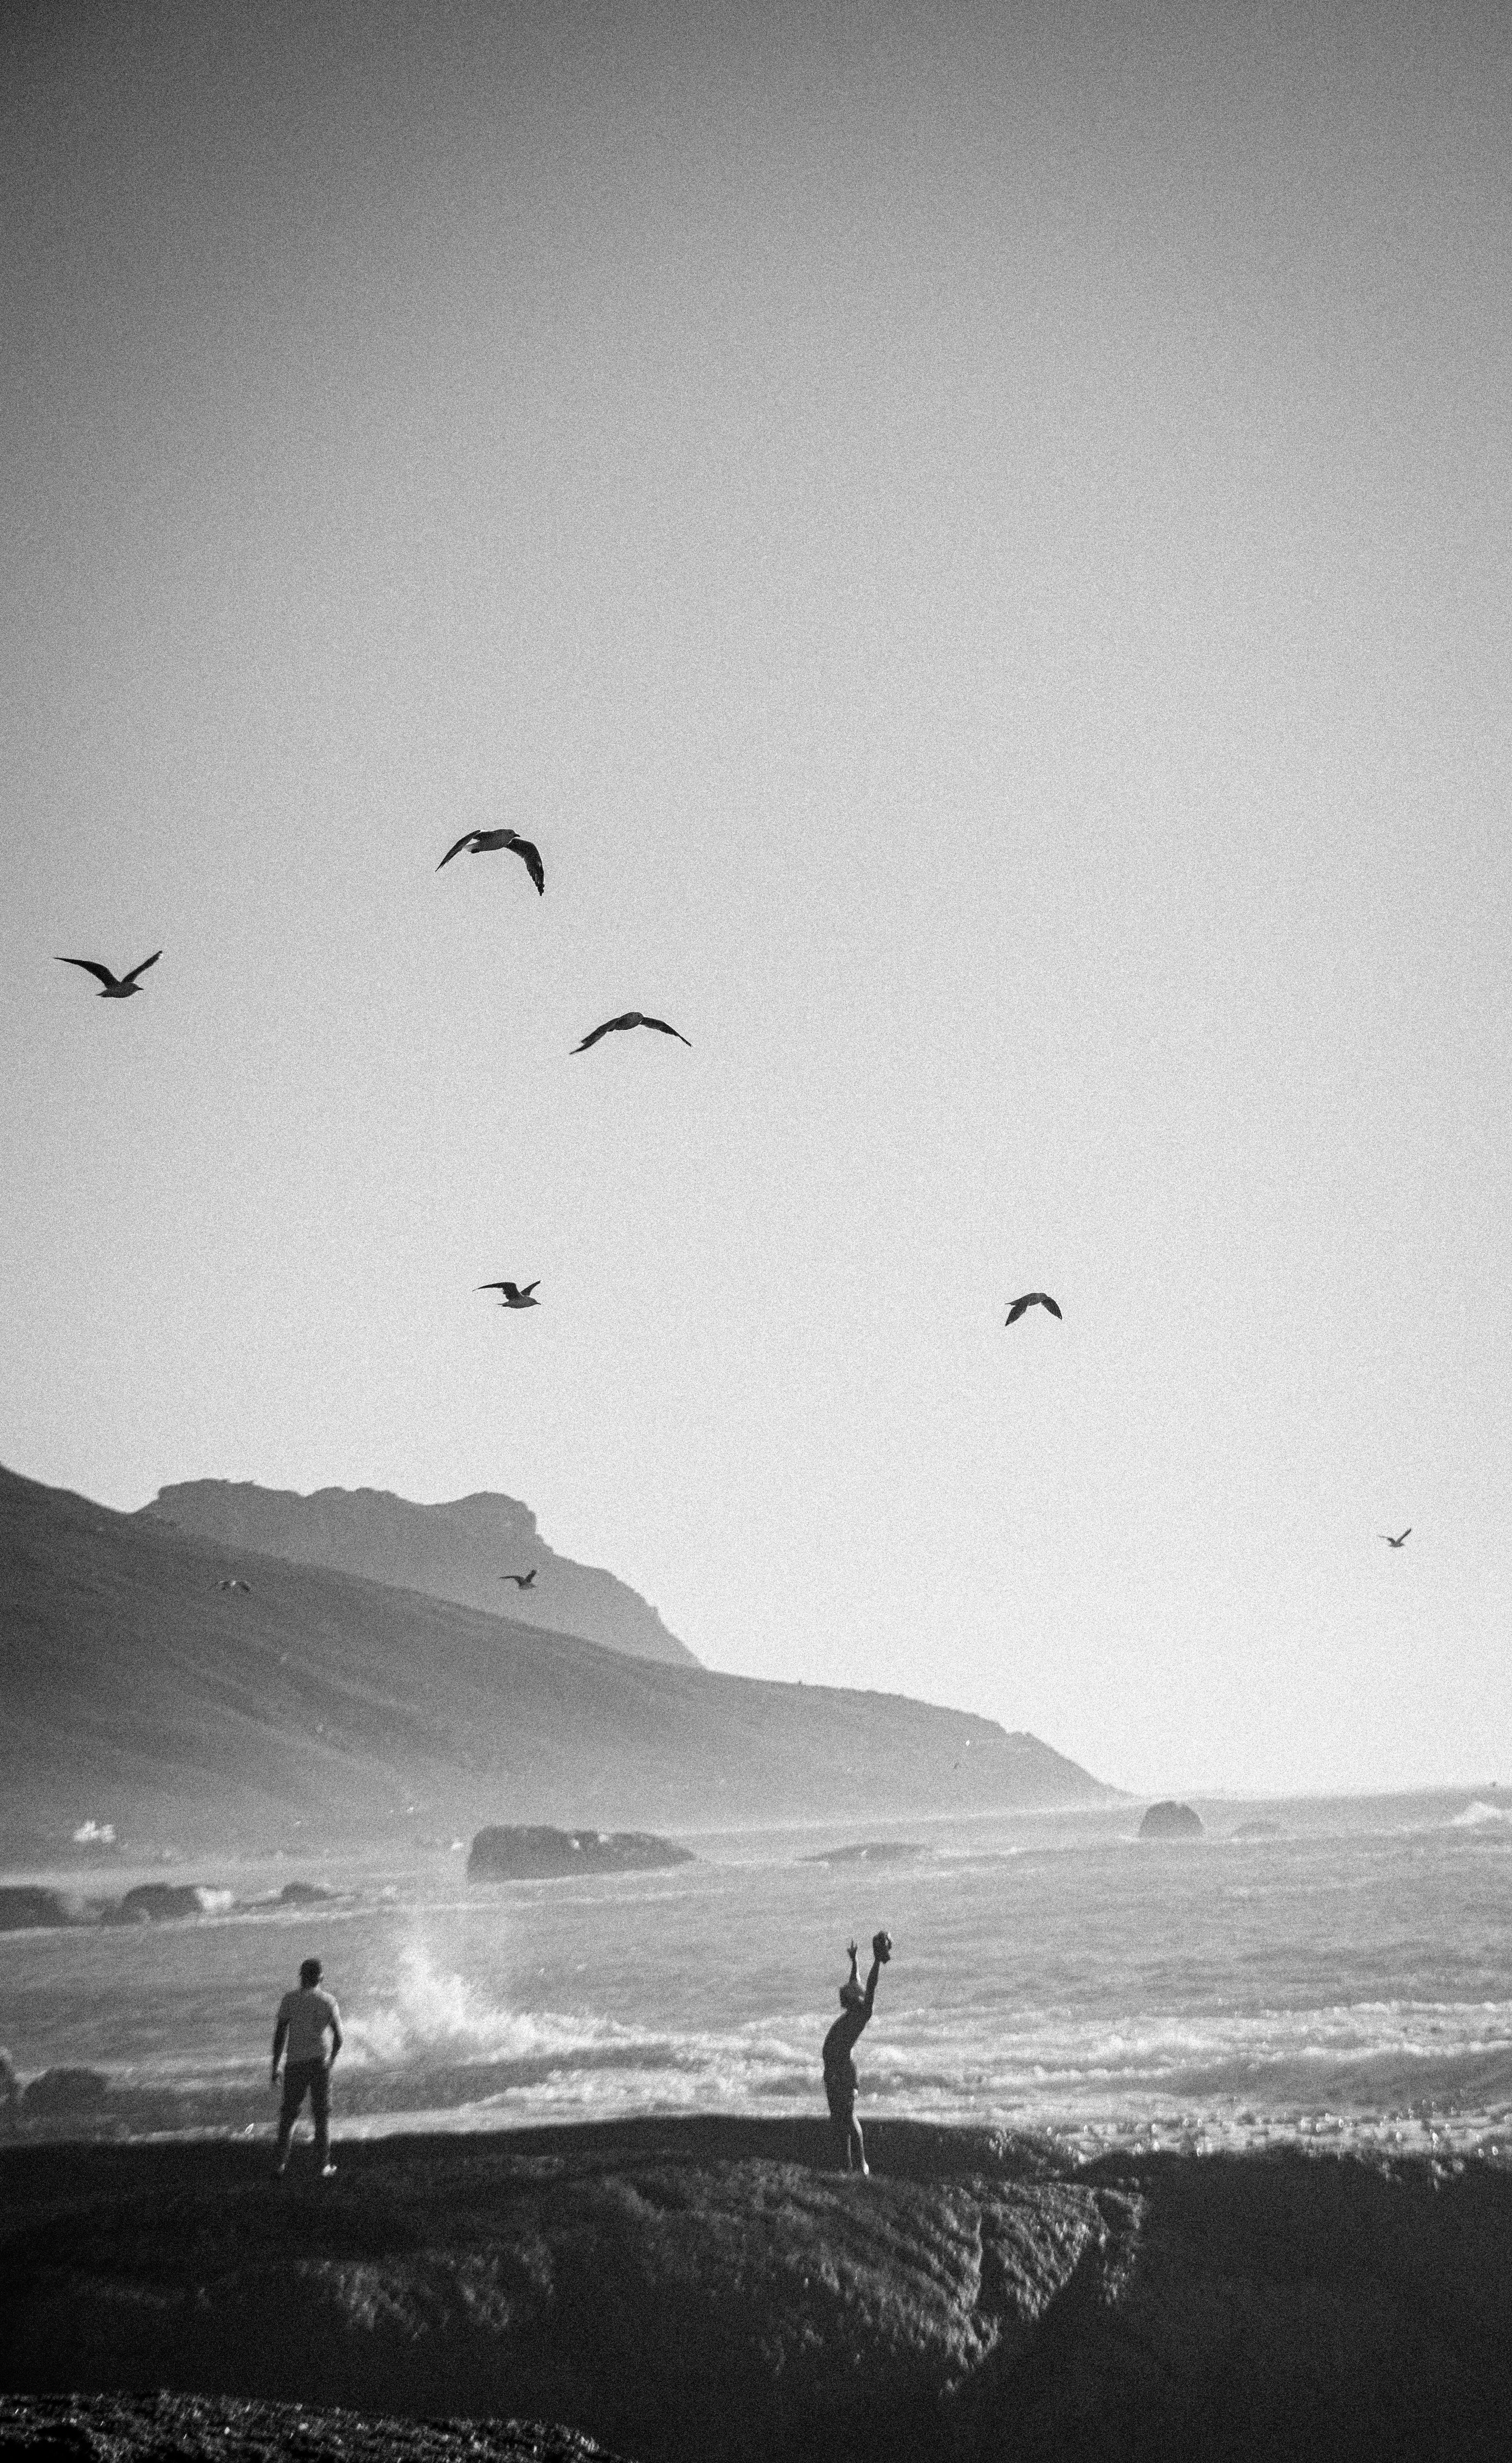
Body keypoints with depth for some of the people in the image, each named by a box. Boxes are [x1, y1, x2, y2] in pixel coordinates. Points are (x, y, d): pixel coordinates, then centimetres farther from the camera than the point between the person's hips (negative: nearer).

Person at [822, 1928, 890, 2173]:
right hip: (833, 2071, 9)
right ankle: (850, 2165, 12)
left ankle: (861, 2165, -8)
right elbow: (855, 1986, 29)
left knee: (848, 2117, -10)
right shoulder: (852, 2014, 16)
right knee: (838, 2118, 9)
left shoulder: (862, 2014, -7)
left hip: (844, 2070, -9)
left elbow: (868, 1991, -20)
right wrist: (854, 1961, 37)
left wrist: (878, 1963, -25)